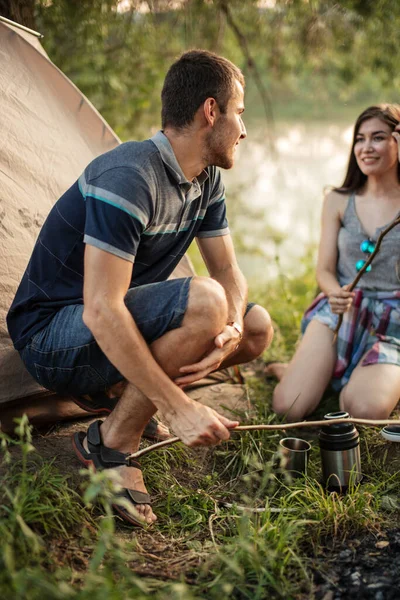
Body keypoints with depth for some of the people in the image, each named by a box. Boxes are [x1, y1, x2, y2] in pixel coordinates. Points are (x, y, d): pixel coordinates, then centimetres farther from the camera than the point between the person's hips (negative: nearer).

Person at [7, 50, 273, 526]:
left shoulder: (207, 181, 3)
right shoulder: (129, 179, -27)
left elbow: (228, 271, 4)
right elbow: (101, 312, -33)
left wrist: (231, 330, -20)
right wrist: (179, 409, -33)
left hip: (114, 335, 9)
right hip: (51, 340, -9)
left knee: (256, 327, 0)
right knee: (203, 302, -31)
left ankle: (118, 390, 2)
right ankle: (111, 444, -15)